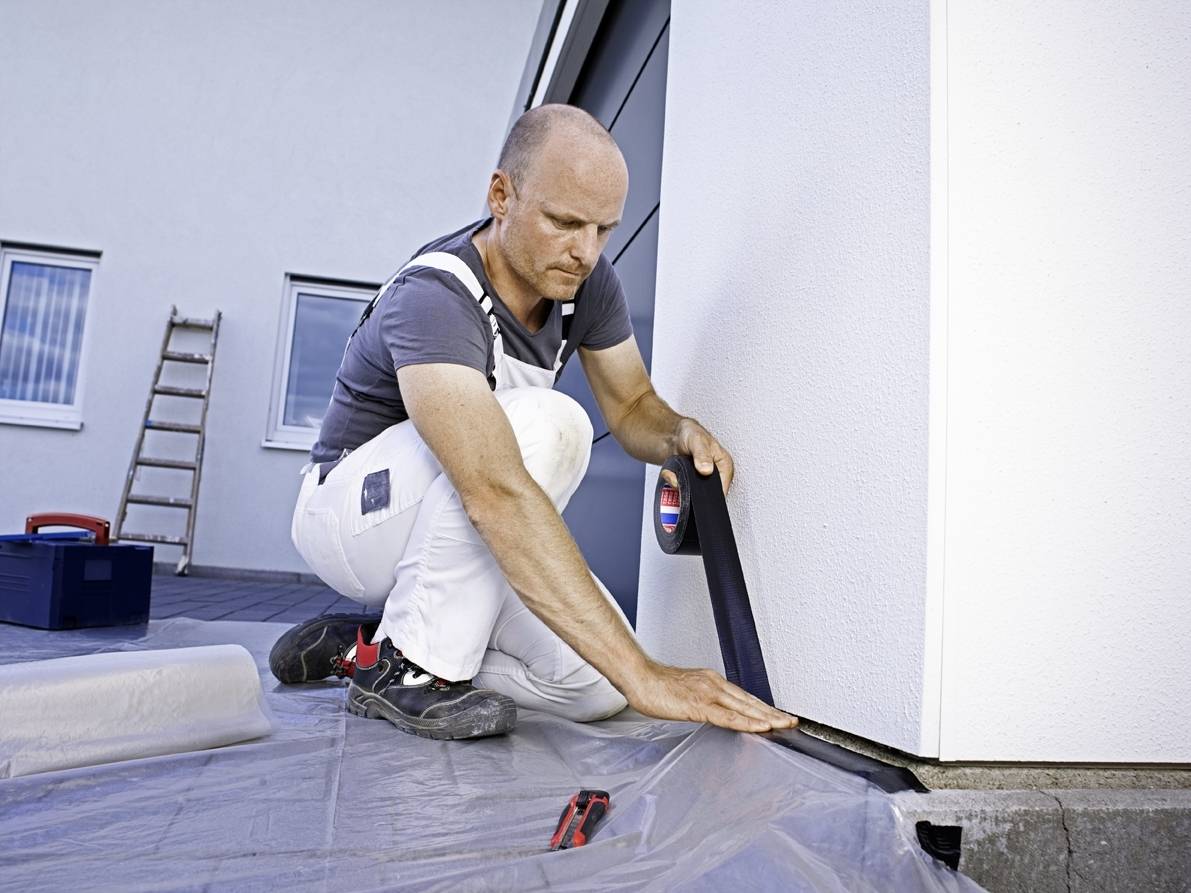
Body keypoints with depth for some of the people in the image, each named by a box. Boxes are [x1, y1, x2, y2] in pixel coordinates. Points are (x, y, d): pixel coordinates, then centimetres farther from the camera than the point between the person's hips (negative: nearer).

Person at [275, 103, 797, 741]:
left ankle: (365, 645, 5)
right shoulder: (434, 299, -31)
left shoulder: (585, 281, -7)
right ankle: (412, 668, -18)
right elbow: (497, 496, -44)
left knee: (596, 683, -15)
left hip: (465, 536, 7)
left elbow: (632, 408, 3)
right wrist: (642, 675, -47)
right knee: (545, 424, -34)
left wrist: (681, 434, -23)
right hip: (355, 510, -7)